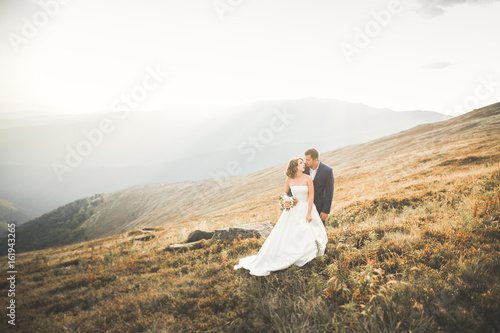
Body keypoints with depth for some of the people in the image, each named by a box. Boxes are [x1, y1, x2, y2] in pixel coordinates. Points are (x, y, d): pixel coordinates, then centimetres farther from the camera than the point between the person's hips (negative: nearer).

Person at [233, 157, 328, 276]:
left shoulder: (308, 178, -7)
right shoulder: (289, 180, -1)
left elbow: (311, 196, -8)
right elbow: (286, 193, 15)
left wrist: (309, 213, -12)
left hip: (306, 209, -1)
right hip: (293, 210, 1)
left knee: (308, 238, -5)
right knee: (283, 236, 4)